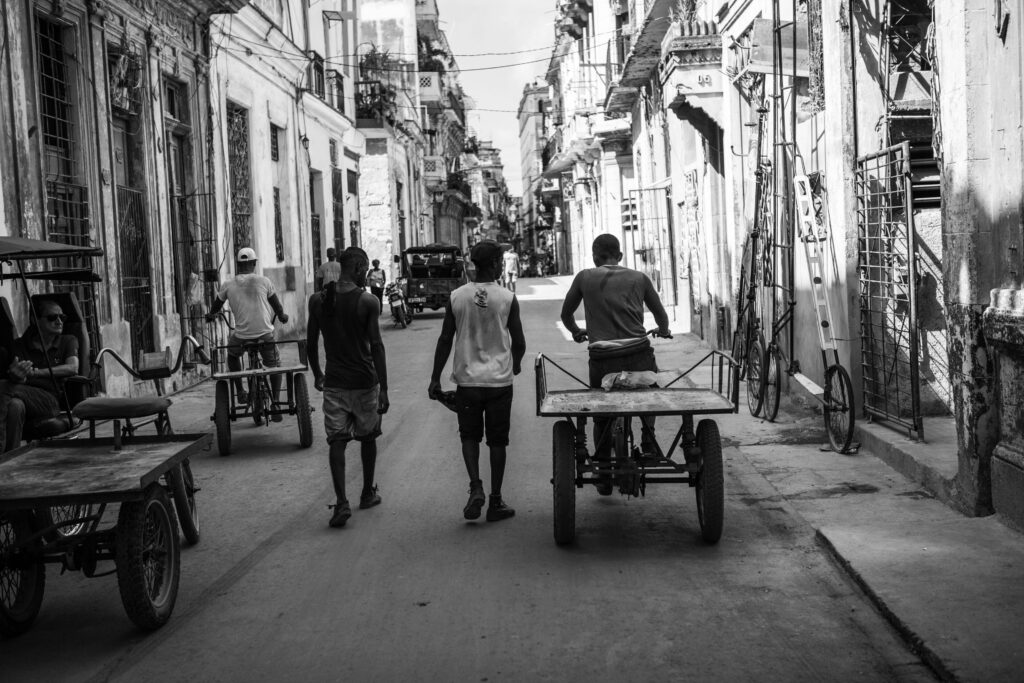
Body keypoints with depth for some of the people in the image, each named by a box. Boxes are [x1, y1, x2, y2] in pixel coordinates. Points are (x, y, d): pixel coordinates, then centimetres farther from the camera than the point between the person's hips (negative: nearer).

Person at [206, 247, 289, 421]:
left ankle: (240, 391, 27)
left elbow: (217, 305, 20)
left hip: (241, 336, 1)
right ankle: (275, 402, 10)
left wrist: (211, 315, 42)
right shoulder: (264, 281, 1)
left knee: (232, 354, 33)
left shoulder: (228, 285, 2)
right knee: (274, 365, 21)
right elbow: (276, 305, 13)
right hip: (265, 333, -1)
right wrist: (282, 316, 36)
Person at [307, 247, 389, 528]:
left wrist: (317, 374, 23)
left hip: (334, 382, 2)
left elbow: (311, 343, 6)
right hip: (365, 381, -1)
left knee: (336, 441, 1)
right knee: (367, 437, 17)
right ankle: (368, 493, 29)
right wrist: (384, 388, -8)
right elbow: (376, 346, -11)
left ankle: (341, 502, -13)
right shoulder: (367, 301, -10)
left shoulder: (318, 301, 0)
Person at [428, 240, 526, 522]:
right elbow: (519, 343, -1)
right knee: (497, 441, 8)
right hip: (499, 380, -1)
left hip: (467, 380, 1)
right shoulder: (508, 299, -6)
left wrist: (435, 378, 7)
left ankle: (475, 487, -5)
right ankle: (495, 501, 12)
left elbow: (445, 340, -1)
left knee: (469, 435, 15)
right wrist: (515, 364, 21)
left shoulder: (456, 297, -2)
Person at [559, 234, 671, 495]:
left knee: (601, 417, 13)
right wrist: (663, 330, 43)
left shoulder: (585, 278, 8)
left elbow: (566, 314, 19)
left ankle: (604, 479, 15)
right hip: (639, 354, 1)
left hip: (602, 358, 0)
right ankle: (648, 442, 21)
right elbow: (660, 314, 21)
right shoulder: (639, 278, 11)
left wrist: (575, 332, 40)